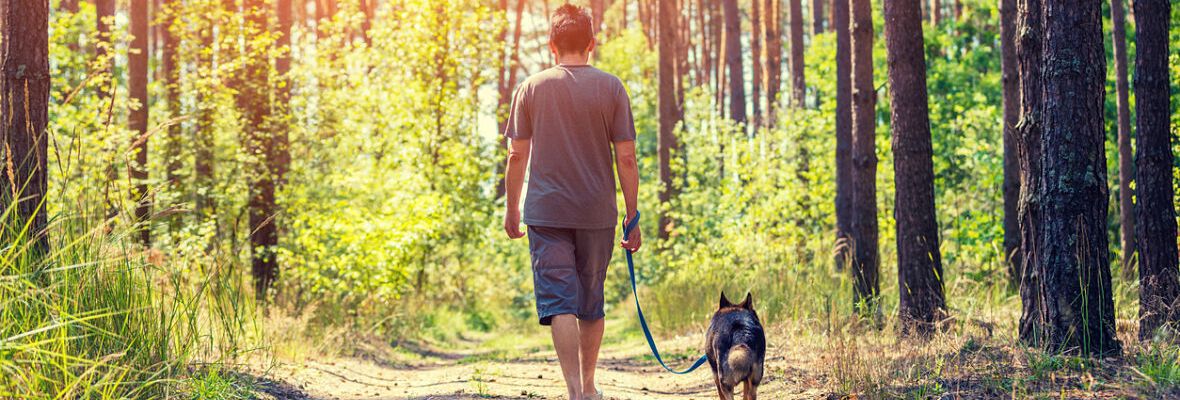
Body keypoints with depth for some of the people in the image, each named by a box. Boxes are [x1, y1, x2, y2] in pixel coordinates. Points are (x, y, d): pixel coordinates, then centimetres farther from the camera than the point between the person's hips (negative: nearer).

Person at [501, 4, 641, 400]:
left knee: (558, 301, -4)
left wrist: (512, 209, 14)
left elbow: (517, 155, 2)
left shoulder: (531, 88, 1)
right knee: (591, 300, 14)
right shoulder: (611, 88, 1)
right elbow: (626, 158, -2)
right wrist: (632, 217, 5)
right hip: (597, 212, 1)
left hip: (546, 212, -1)